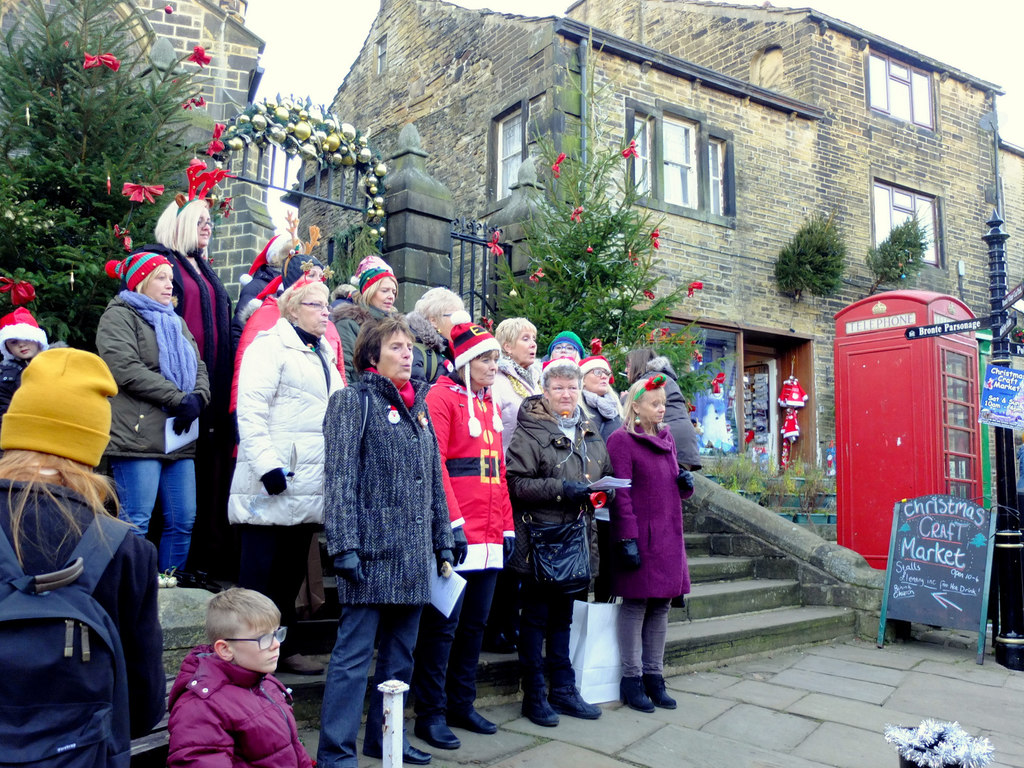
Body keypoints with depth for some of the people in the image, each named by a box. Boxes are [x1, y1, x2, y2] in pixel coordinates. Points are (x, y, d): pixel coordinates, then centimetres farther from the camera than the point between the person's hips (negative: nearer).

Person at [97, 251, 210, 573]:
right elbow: (126, 368, -13)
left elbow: (199, 369, 16)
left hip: (179, 438, 7)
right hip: (138, 436, -7)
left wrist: (198, 398, -6)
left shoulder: (175, 322, 25)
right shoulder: (119, 316, 2)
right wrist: (179, 399, -15)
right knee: (136, 522, -7)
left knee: (183, 521, 6)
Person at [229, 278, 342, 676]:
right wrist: (267, 465, -22)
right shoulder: (270, 346, -5)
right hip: (273, 486, -8)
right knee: (261, 571, -1)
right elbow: (250, 411, -15)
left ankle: (284, 647, 24)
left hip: (307, 488, 8)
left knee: (292, 571, 14)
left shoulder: (323, 355, 20)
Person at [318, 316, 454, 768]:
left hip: (414, 556, 7)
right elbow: (340, 477, -11)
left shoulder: (420, 408, 17)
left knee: (400, 654, 15)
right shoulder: (354, 401, -3)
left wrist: (443, 543, 15)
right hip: (372, 552, -7)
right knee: (354, 654, -3)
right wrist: (345, 545, -18)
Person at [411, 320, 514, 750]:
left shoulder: (490, 405, 18)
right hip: (456, 536, -8)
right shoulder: (443, 396, -6)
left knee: (475, 623, 14)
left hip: (489, 537, 8)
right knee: (444, 624, 0)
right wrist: (453, 523, -19)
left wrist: (507, 527, 14)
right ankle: (430, 714, 12)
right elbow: (434, 464, -14)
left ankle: (461, 705, 27)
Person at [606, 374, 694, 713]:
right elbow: (622, 494, -13)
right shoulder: (621, 440, -8)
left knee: (661, 607, 11)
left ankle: (654, 675, 22)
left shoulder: (666, 438, 14)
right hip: (640, 537, -7)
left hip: (668, 536, 7)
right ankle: (632, 679, 12)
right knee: (635, 605, 1)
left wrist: (686, 483, 0)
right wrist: (628, 539, -18)